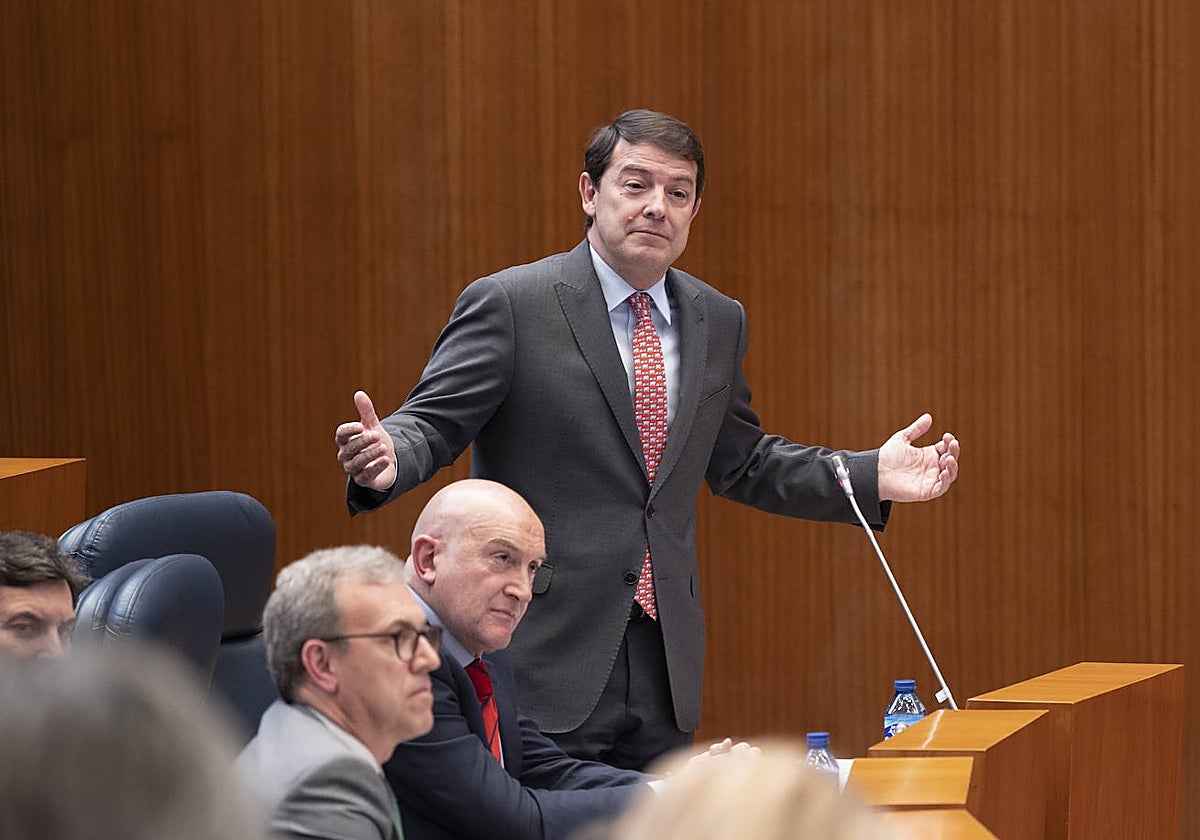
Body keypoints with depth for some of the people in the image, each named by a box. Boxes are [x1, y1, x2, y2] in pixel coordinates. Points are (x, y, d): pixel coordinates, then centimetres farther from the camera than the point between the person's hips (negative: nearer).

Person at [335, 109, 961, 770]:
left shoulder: (717, 321, 13)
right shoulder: (509, 305, -5)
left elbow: (737, 461, 22)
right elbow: (433, 423, -8)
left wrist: (871, 478, 12)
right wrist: (386, 458, -31)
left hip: (666, 664, 6)